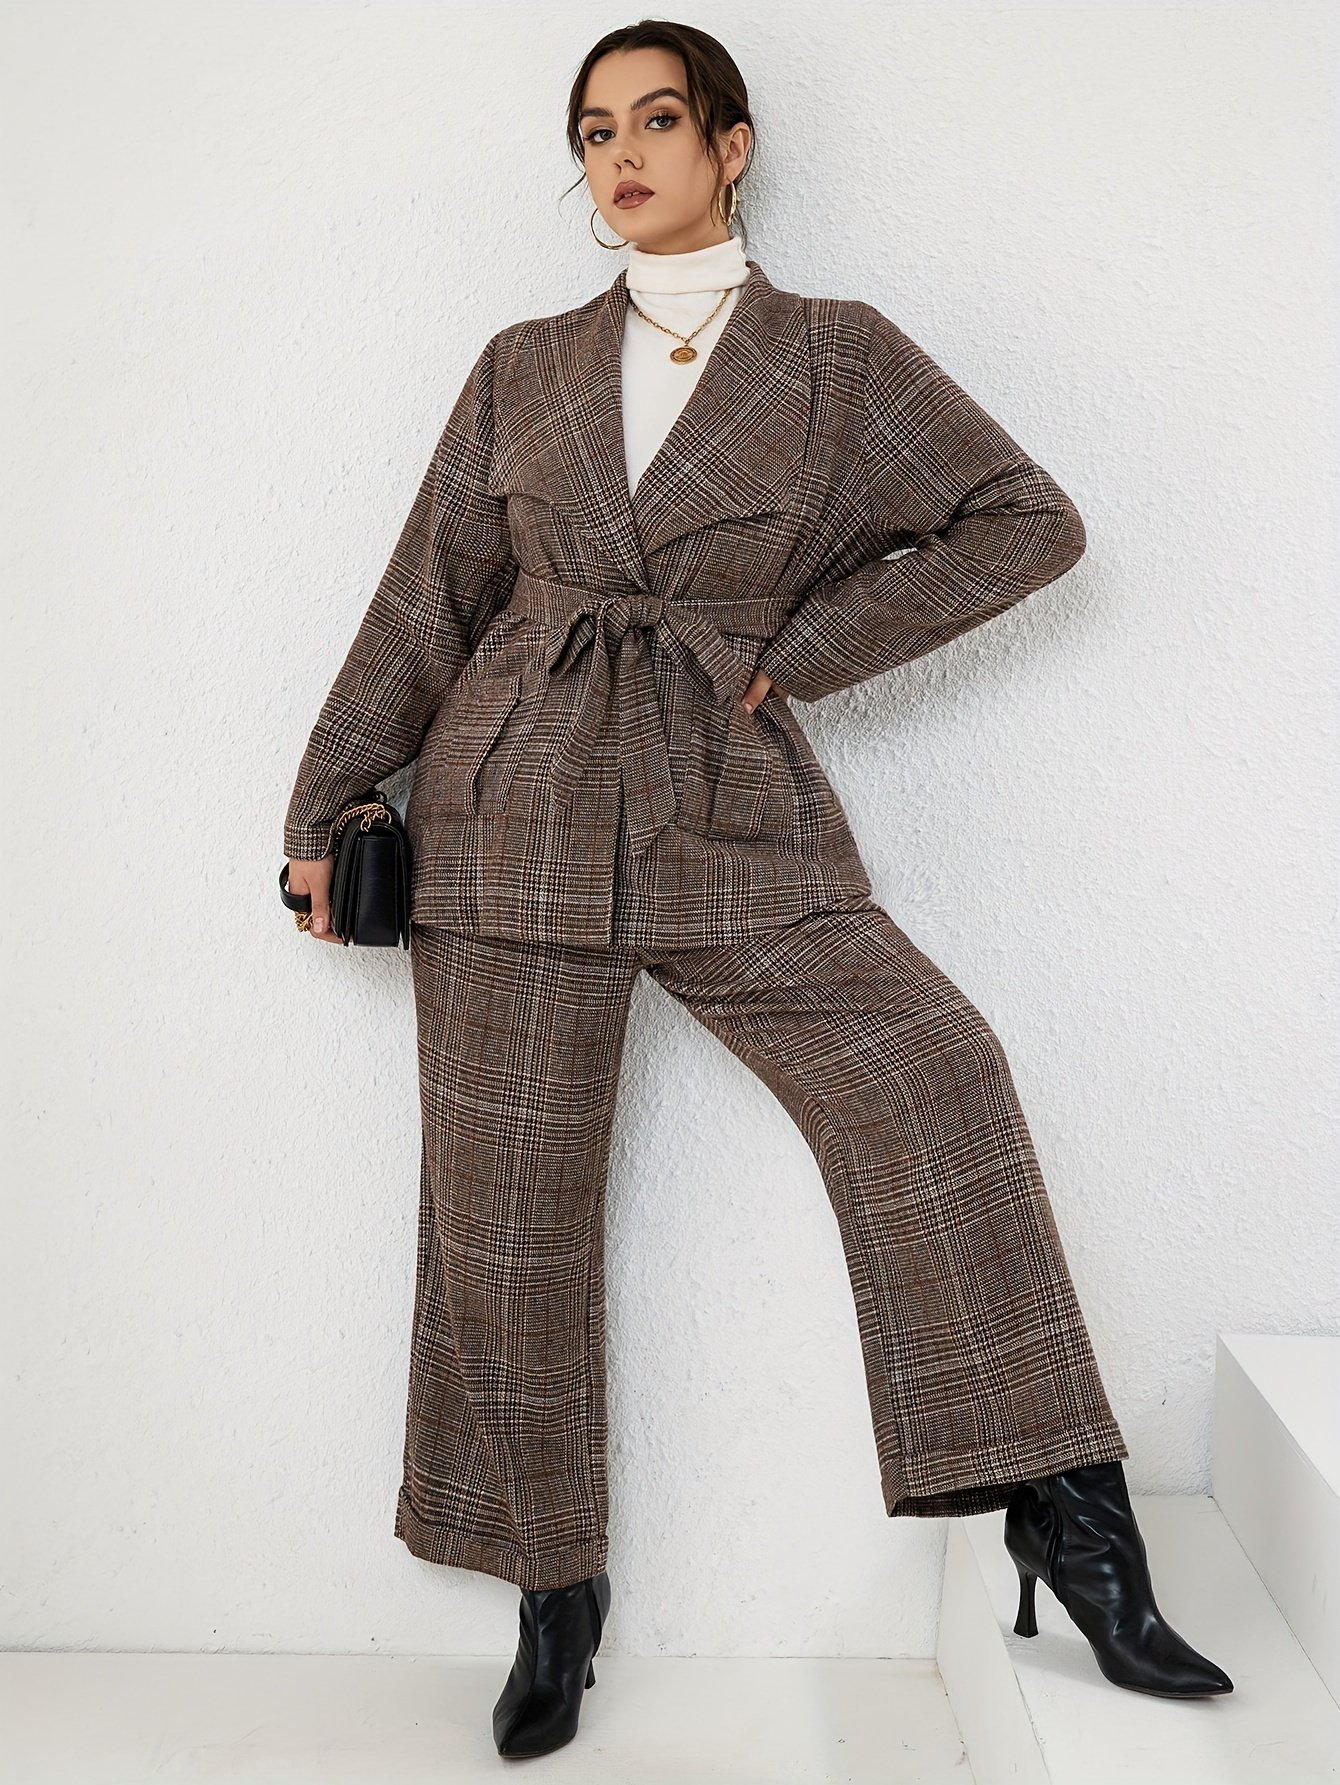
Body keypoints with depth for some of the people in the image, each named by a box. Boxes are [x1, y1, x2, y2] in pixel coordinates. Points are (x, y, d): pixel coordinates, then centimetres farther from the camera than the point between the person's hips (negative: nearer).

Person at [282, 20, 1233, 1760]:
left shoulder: (837, 354, 6)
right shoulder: (522, 370, 11)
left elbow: (1030, 522, 1)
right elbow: (427, 602, 14)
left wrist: (796, 650, -3)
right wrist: (325, 808, 15)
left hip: (735, 818, -1)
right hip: (517, 813, 2)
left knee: (935, 1084, -19)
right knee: (507, 1201, 3)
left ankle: (1074, 1523, -4)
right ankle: (556, 1594, 21)